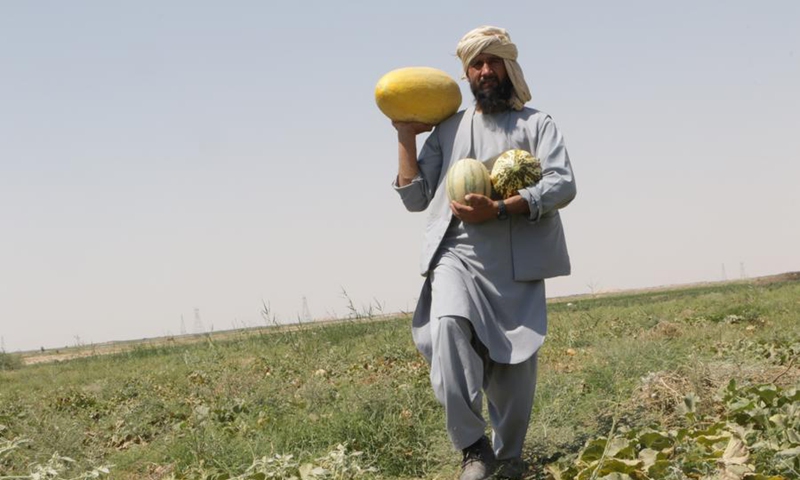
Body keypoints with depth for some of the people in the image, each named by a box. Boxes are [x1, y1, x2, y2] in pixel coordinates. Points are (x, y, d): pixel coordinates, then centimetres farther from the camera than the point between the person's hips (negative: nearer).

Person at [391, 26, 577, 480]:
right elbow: (415, 197, 16)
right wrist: (406, 135, 11)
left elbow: (562, 186, -4)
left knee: (515, 366, -2)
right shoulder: (448, 130, 21)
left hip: (517, 263, 0)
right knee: (449, 324, -29)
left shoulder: (537, 124, 13)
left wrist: (499, 209, -16)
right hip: (458, 254, 0)